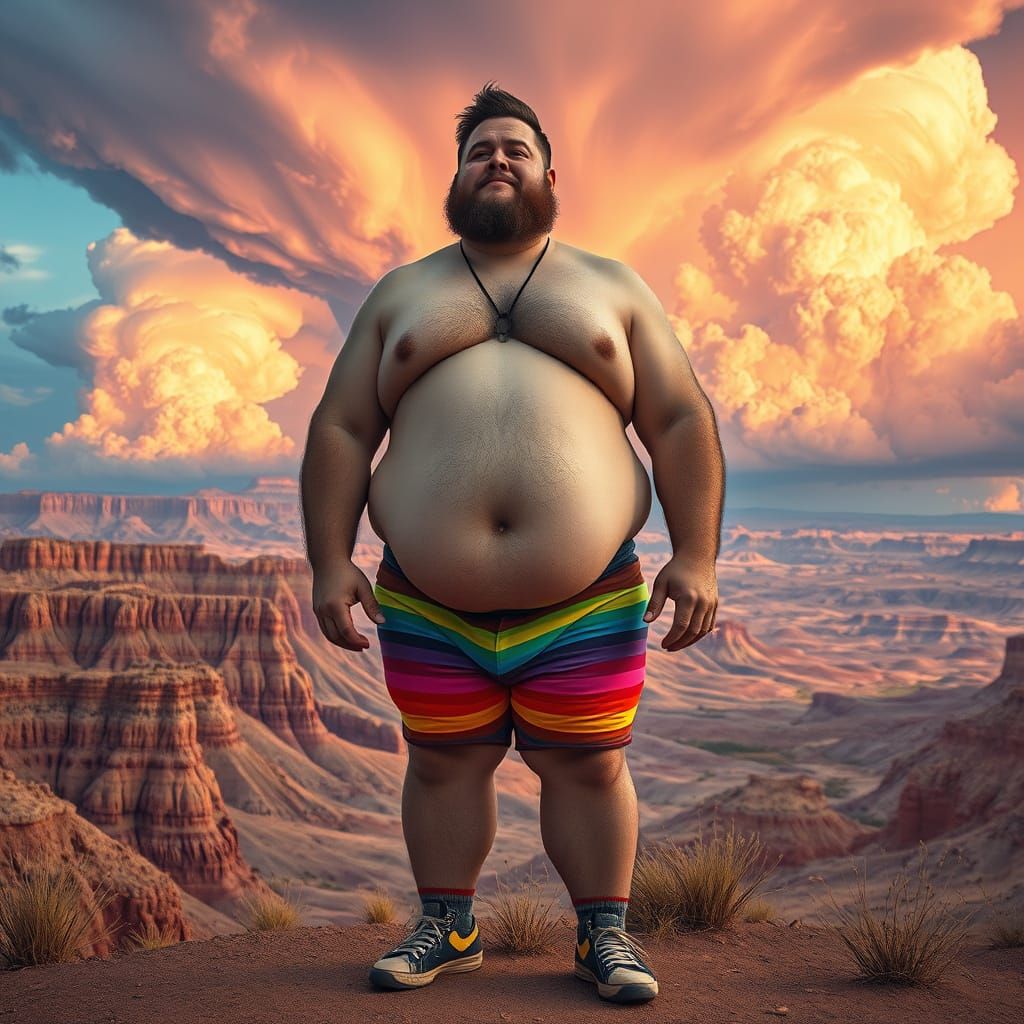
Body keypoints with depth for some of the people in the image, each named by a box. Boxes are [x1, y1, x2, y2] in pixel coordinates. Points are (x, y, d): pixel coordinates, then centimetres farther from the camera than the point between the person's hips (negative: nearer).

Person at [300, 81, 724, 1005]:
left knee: (587, 765, 6)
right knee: (445, 761, 10)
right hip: (427, 605, 1)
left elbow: (682, 423, 3)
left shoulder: (613, 289, 11)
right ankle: (447, 927, 27)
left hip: (587, 599, -1)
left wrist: (697, 557, -7)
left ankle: (604, 930, 22)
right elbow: (340, 431, 8)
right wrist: (330, 561, -2)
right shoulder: (400, 295, 13)